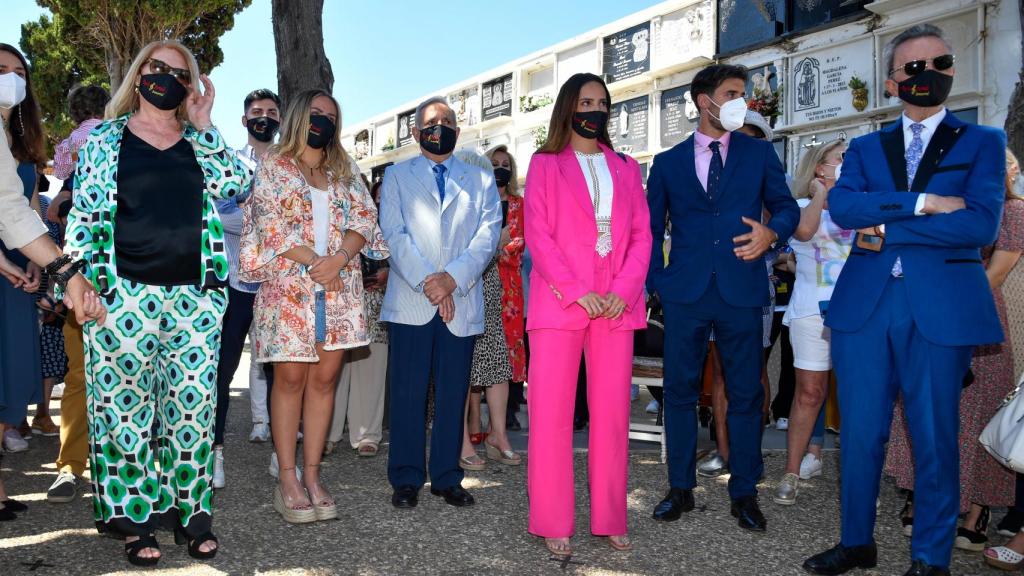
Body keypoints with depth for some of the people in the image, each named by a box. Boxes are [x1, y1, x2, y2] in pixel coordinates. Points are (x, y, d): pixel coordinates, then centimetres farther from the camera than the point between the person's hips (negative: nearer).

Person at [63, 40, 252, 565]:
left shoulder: (197, 140, 14)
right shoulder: (107, 138, 7)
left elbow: (234, 185, -3)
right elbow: (84, 214, 3)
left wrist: (203, 126, -2)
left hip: (195, 294, 2)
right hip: (125, 293, -2)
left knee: (193, 404, 4)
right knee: (125, 404, 1)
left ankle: (190, 511, 17)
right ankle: (134, 518, 15)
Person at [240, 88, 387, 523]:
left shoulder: (344, 171, 17)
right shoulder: (273, 166, 6)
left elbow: (364, 219, 6)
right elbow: (271, 226, -6)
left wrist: (339, 259, -12)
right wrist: (314, 262, -13)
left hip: (339, 287, 4)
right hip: (289, 287, -4)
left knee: (325, 377, 3)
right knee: (291, 377, -1)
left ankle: (312, 475, 10)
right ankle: (287, 479, 6)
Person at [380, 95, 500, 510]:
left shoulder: (481, 180, 15)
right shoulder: (397, 176, 12)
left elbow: (487, 235, 2)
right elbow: (395, 234, -1)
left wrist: (453, 278, -13)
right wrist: (426, 283, -13)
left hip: (461, 303, 1)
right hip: (409, 302, -1)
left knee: (452, 394, 5)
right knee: (408, 393, 1)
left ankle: (447, 478, 15)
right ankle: (406, 479, 11)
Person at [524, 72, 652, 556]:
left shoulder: (626, 168, 18)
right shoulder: (545, 164, 9)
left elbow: (642, 234, 10)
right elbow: (537, 235, -2)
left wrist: (624, 289, -7)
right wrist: (577, 291, -13)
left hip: (617, 303, 3)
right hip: (559, 300, -3)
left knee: (612, 413, 4)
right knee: (551, 413, -4)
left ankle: (609, 519, 14)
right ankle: (553, 524, 5)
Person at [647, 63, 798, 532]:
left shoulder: (759, 153, 11)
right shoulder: (668, 162, 10)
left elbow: (786, 206, 11)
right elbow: (651, 228, 11)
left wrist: (772, 232, -12)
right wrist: (656, 280, 1)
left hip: (741, 291, 0)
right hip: (685, 292, 0)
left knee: (745, 394, 5)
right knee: (680, 390, 5)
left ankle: (744, 493, 18)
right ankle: (680, 488, 19)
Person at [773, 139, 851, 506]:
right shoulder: (801, 206, 5)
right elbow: (804, 230, -19)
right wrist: (819, 193, -5)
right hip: (813, 309, -3)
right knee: (809, 392, -2)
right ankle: (792, 473, 6)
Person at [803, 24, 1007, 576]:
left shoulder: (982, 142, 7)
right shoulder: (865, 148, 13)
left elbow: (980, 223, -10)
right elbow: (841, 207, -6)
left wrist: (886, 228, -9)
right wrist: (922, 202, -15)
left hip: (941, 308, -2)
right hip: (864, 305, 2)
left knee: (934, 438, 5)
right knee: (859, 433, 8)